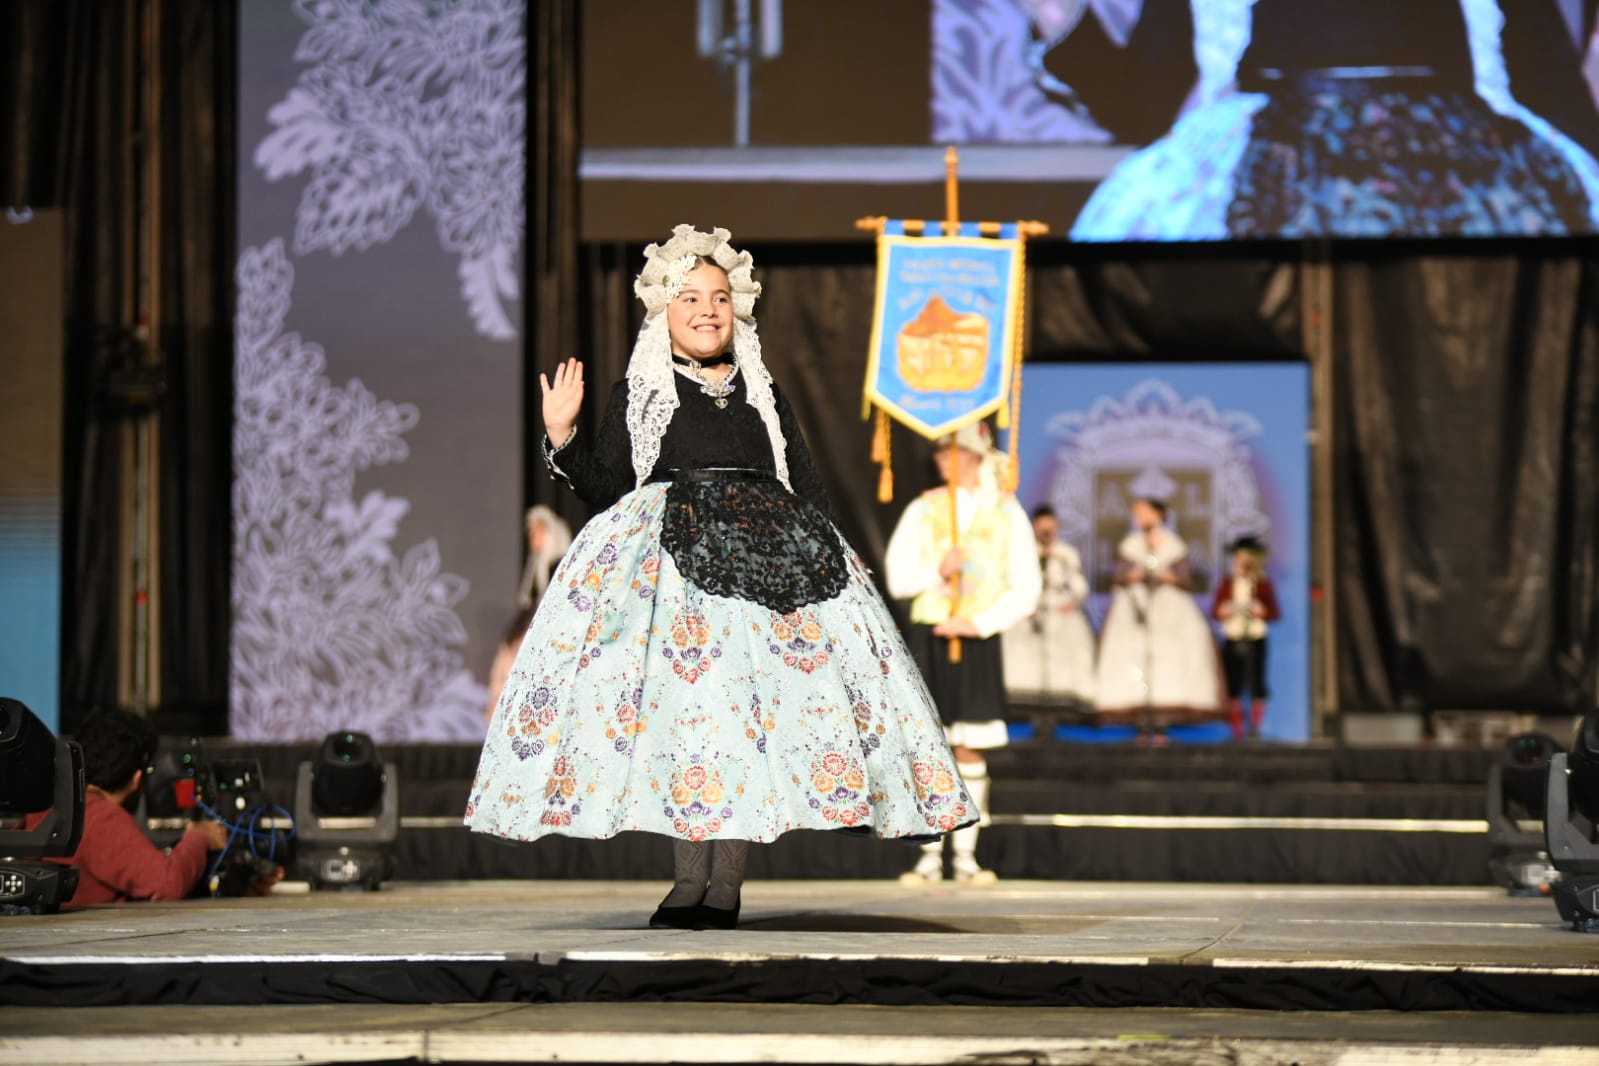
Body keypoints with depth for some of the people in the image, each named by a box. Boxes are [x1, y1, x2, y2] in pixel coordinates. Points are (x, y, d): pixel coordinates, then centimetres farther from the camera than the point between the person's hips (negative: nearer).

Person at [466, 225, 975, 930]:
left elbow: (807, 488, 19)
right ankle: (690, 877, -11)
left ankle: (725, 884, -9)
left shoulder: (762, 393, 22)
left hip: (765, 555, 2)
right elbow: (606, 488, 7)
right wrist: (562, 438, -7)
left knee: (750, 700, -10)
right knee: (685, 699, -16)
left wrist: (823, 553, 6)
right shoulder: (639, 392, 13)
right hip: (670, 563, -2)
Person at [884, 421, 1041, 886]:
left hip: (979, 640, -1)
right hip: (927, 637, 1)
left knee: (970, 750, 0)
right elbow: (897, 578, 3)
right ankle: (929, 856, 3)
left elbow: (1025, 590, 0)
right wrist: (937, 572, -15)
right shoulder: (923, 509, 6)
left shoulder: (1006, 513, 2)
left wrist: (979, 623, -11)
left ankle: (965, 856, 7)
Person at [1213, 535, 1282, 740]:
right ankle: (1237, 729, 5)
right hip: (1232, 640, 2)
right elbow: (1215, 611, 9)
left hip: (1255, 640, -2)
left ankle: (1255, 726, 0)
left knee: (1256, 684, -5)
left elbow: (1275, 613, 0)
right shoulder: (1227, 584, 9)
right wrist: (1225, 610, -12)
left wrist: (1259, 610, -18)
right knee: (1233, 687, 1)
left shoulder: (1263, 584, 3)